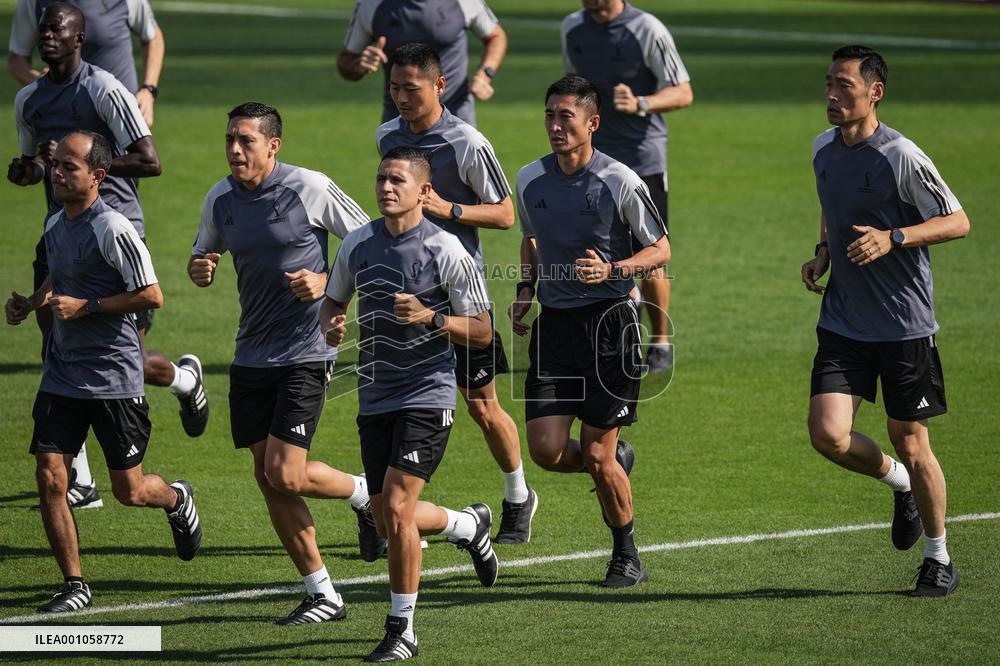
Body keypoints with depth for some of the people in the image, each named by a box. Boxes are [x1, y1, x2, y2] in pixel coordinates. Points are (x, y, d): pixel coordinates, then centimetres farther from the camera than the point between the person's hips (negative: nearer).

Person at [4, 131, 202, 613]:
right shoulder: (56, 224, 8)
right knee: (49, 479, -5)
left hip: (114, 379, -6)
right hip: (61, 374, 6)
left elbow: (151, 296, -17)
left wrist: (85, 306, -19)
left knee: (129, 492, 3)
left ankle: (176, 500, 39)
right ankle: (74, 585, 6)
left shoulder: (112, 229, -16)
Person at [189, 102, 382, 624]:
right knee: (267, 479, 4)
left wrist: (325, 281, -17)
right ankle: (322, 595, 14)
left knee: (285, 476, -14)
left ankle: (366, 495, 17)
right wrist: (199, 270, -3)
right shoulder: (220, 199, 6)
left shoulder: (310, 189, -11)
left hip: (303, 351, -6)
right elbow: (202, 257, 21)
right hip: (251, 357, 6)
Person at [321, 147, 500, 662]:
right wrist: (330, 325, -2)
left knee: (396, 509, -15)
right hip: (374, 400, 6)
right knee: (390, 519, 10)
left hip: (427, 396, -6)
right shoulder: (358, 244, 5)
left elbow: (482, 331, -6)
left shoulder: (446, 251, -10)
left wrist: (430, 318, -22)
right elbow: (334, 298, 21)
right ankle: (470, 526, 42)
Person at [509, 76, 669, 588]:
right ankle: (617, 459, 27)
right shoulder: (530, 180, 5)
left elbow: (661, 249, -1)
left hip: (608, 321, -4)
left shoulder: (620, 183, -9)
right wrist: (525, 289, 8)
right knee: (547, 450, -7)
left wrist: (612, 270, -18)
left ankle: (627, 557, 16)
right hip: (553, 324, 4)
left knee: (597, 457, -5)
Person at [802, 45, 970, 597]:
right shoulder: (823, 149, 5)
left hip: (905, 324, -5)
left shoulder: (901, 156, -15)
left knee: (911, 446, 2)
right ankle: (901, 486, 21)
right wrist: (822, 253, 6)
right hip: (842, 321, 5)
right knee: (828, 434, -10)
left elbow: (958, 221, -9)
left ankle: (938, 559, 22)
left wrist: (893, 239, -23)